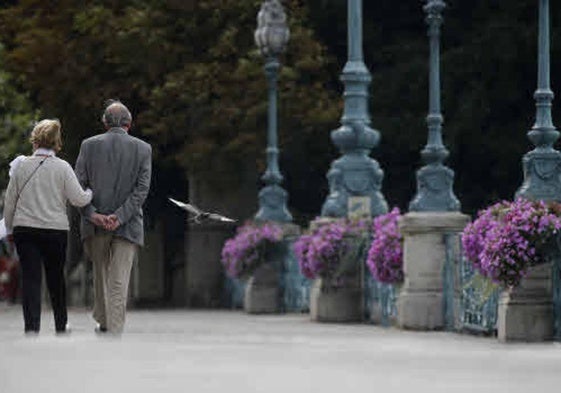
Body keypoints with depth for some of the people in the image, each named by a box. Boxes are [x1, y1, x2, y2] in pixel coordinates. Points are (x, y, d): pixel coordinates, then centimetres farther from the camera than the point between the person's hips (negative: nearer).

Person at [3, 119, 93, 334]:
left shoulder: (22, 165, 1)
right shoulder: (62, 167, -5)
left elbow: (9, 201, 6)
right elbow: (78, 199, -7)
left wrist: (10, 228, 17)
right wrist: (91, 193, 14)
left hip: (24, 229, 0)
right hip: (55, 229, 0)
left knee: (30, 278, -2)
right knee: (56, 278, 15)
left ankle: (31, 327, -14)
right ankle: (61, 325, 28)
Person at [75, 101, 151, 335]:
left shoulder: (89, 145, 2)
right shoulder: (143, 149, 0)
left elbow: (78, 185, -5)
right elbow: (142, 188, -8)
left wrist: (92, 214, -10)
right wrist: (119, 217, -12)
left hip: (95, 224, 2)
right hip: (128, 227, -2)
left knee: (101, 274, 22)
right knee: (119, 282, -4)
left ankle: (103, 322, 35)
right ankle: (114, 335, -13)